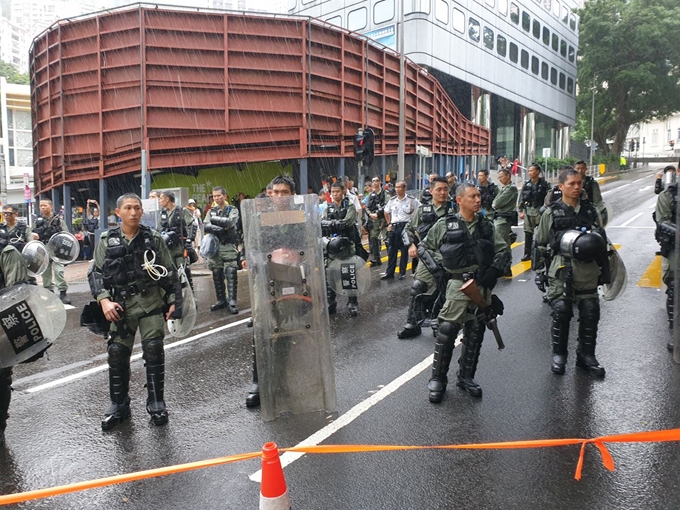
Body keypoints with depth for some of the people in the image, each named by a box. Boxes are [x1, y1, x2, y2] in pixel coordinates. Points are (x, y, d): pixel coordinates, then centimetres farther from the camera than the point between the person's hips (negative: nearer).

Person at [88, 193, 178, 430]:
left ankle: (156, 402, 13)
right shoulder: (107, 240, 4)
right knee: (117, 353, 4)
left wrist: (173, 301, 2)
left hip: (151, 301, -1)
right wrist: (104, 300, -10)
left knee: (154, 350, -3)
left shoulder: (154, 239, 3)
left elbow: (169, 272, 6)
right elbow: (96, 273, 4)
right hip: (121, 304, 1)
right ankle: (118, 405, 21)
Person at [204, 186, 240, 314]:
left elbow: (230, 222, -15)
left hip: (229, 246, -4)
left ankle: (232, 302, -9)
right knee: (217, 274, 6)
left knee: (231, 273, -12)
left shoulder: (232, 210, 4)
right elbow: (205, 226, 1)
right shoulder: (211, 211, 15)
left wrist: (214, 219, -6)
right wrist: (214, 228, -19)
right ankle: (221, 300, 17)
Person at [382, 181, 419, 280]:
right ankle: (389, 273, 10)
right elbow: (386, 212, 22)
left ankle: (402, 273, 12)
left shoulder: (411, 200, -4)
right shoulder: (392, 200, 7)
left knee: (405, 251, 3)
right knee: (391, 250, 5)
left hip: (406, 226, -3)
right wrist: (389, 223, 14)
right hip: (394, 227, 4)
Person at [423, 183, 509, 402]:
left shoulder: (487, 226, 10)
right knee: (447, 330, -8)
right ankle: (438, 379, 6)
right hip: (458, 284, -4)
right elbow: (425, 247, 8)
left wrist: (494, 271, -5)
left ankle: (466, 377, 25)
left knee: (475, 332, 10)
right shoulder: (445, 225, -1)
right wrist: (438, 268, -4)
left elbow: (503, 251, 11)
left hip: (482, 285, 4)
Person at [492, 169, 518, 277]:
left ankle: (505, 268, -5)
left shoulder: (511, 188, -12)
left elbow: (497, 203, -18)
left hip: (504, 219, -10)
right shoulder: (503, 188, 17)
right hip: (499, 218, 10)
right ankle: (505, 267, 23)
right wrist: (495, 204, -5)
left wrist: (494, 204, 0)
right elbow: (495, 202, 14)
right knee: (505, 244, 15)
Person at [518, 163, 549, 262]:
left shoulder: (544, 184, -3)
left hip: (540, 210, -4)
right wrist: (521, 211, 7)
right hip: (528, 210, 4)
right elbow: (522, 198, 11)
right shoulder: (526, 184, 8)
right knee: (528, 233, 6)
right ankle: (527, 254, 12)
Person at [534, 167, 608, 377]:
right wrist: (540, 271, 4)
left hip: (587, 270, 3)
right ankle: (559, 354, 13)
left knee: (590, 312, 4)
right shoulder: (551, 213, 3)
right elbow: (541, 245, 6)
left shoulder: (590, 210, 12)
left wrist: (603, 268, 18)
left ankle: (586, 355, 20)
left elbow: (602, 241, 20)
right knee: (561, 311, -4)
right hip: (560, 270, -3)